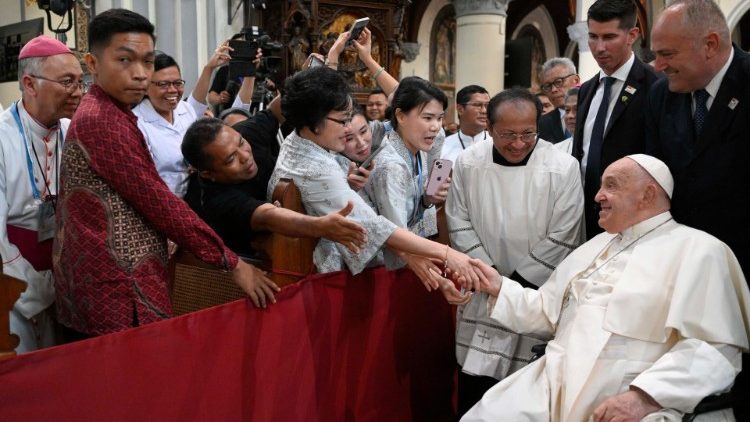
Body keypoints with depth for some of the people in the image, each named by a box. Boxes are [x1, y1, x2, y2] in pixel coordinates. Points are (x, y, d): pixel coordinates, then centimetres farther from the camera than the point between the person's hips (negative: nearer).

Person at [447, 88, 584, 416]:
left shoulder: (564, 168, -13)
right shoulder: (468, 163, -4)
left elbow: (560, 238, -12)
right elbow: (460, 223, -1)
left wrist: (517, 284, -11)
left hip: (536, 293, -2)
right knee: (473, 381, 10)